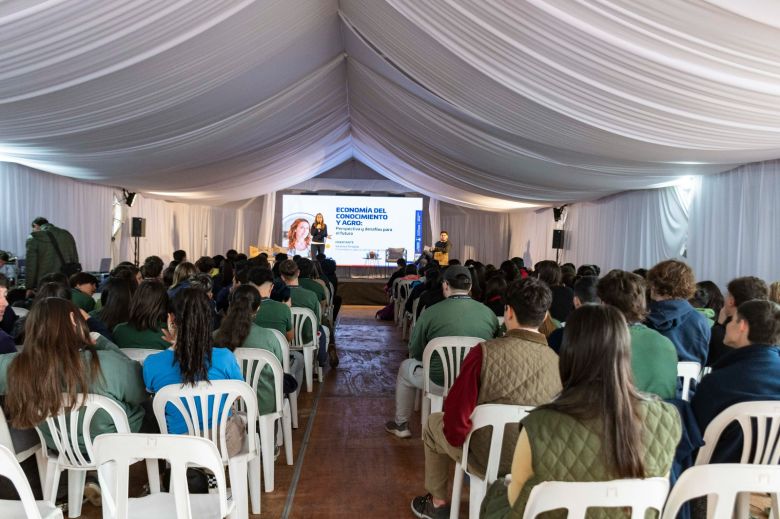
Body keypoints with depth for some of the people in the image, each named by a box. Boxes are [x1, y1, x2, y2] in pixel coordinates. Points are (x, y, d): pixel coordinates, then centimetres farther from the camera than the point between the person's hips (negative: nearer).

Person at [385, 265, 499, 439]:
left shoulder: (431, 312, -11)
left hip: (441, 380, -4)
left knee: (406, 366, 26)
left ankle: (401, 425, 38)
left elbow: (415, 352, 1)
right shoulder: (489, 313, -3)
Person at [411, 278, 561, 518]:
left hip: (486, 459, -4)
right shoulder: (557, 362, -14)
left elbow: (456, 416, -20)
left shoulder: (485, 352, -25)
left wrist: (457, 439, 2)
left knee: (433, 423, 24)